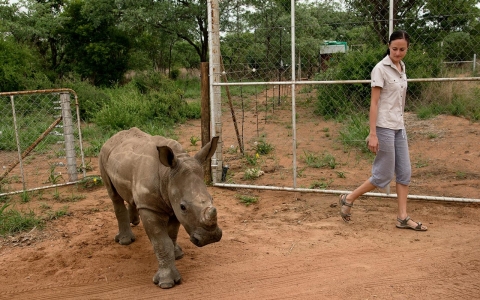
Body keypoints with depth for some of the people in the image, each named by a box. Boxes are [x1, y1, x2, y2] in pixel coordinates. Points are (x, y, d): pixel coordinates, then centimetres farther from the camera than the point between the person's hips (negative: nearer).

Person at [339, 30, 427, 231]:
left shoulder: (401, 68, 11)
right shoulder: (381, 69, -12)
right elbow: (374, 103, -15)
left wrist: (400, 124, 14)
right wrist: (373, 134, -19)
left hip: (399, 127, 8)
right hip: (384, 127, -8)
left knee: (404, 173, 8)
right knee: (383, 176, -2)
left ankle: (403, 218, 16)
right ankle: (348, 199, 14)